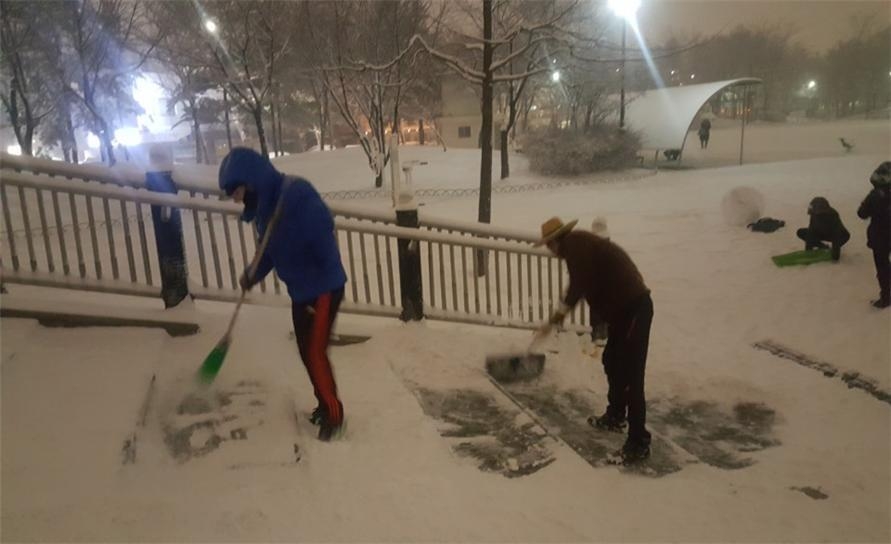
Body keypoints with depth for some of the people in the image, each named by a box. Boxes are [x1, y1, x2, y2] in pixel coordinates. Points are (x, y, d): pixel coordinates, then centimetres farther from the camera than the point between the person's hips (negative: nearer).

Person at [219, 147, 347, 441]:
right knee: (307, 351, 16)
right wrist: (253, 274, -2)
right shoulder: (263, 204, 4)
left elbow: (323, 237, -28)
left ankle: (333, 413, 14)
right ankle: (325, 403, 34)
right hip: (299, 289, 9)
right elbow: (271, 249, 11)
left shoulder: (295, 193, -24)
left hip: (324, 287, -9)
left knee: (315, 352, -3)